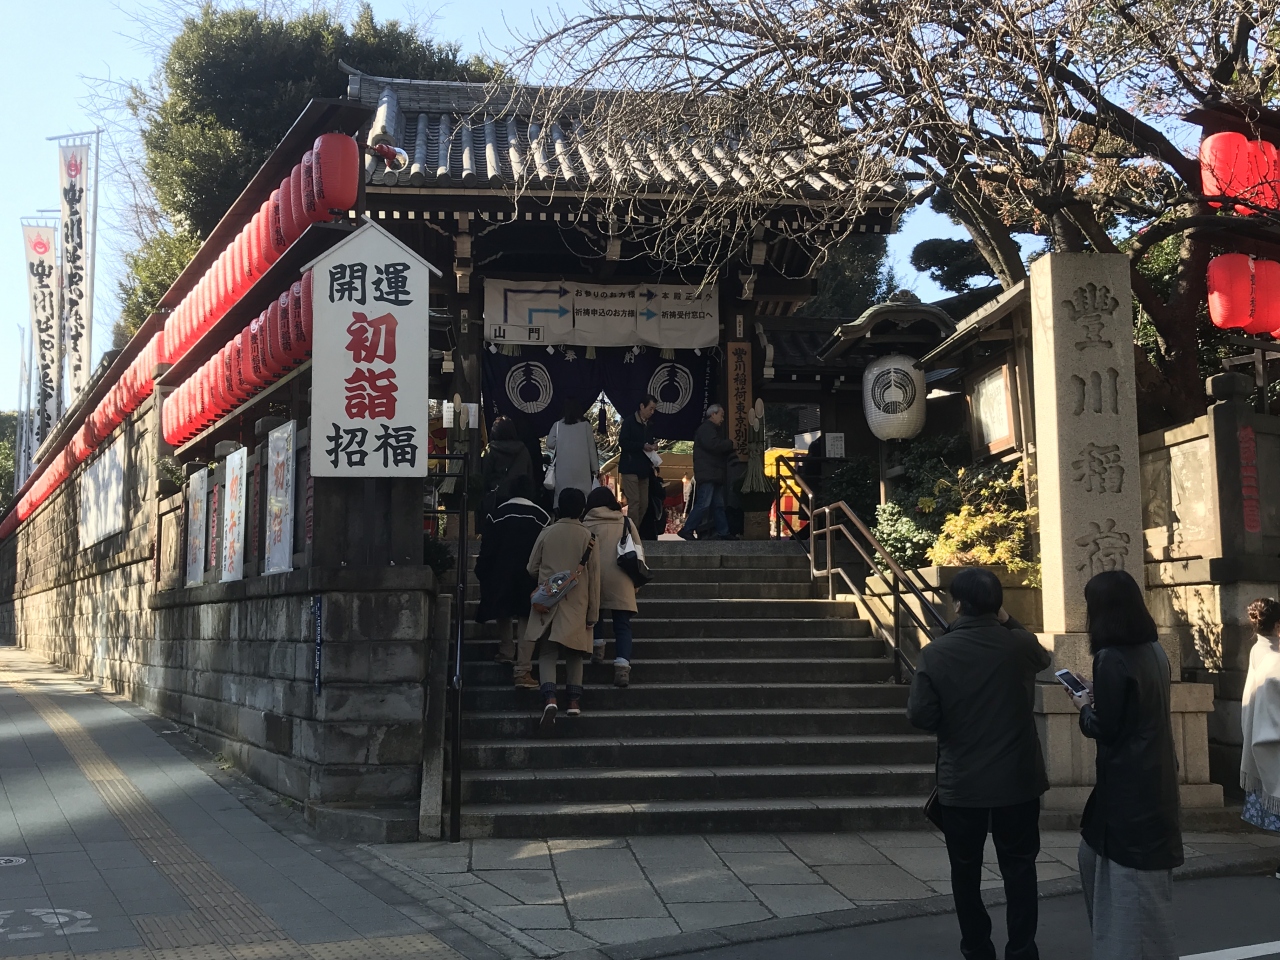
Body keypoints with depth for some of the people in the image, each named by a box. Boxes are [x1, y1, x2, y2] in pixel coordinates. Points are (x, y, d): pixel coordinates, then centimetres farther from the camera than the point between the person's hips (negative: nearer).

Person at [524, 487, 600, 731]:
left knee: (548, 652, 1)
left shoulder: (546, 534, -2)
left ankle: (550, 697, -19)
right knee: (574, 653, 13)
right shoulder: (588, 537, -4)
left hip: (548, 601, 0)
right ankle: (574, 700, 9)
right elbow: (594, 577, -3)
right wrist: (593, 612, 3)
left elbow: (532, 569, 4)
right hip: (577, 604, 0)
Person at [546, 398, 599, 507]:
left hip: (563, 468, 1)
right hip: (581, 468, -1)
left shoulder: (558, 425, 3)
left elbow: (550, 444, 4)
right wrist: (595, 467, 7)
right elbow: (591, 447, 2)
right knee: (582, 496, -1)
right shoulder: (585, 425, 2)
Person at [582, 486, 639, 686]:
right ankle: (622, 666, -12)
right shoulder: (625, 522, 8)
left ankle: (598, 647, 20)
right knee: (622, 624, 2)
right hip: (620, 580, 0)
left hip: (593, 577, 0)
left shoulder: (585, 525, 5)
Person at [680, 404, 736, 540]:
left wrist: (730, 447, 6)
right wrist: (731, 443, -11)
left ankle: (723, 533, 12)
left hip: (714, 475, 11)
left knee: (718, 505, 10)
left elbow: (719, 447, 24)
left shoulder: (713, 429, 25)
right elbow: (713, 445, -23)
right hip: (707, 474, -11)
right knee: (704, 504, -15)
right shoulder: (706, 428, -9)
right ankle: (687, 530, -13)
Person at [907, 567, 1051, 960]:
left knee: (966, 871, 15)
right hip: (1017, 778, 1)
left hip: (960, 782, -1)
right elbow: (1043, 658, 17)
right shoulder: (1020, 644, -8)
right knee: (1019, 868, 13)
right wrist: (1008, 623, 19)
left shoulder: (936, 653, -13)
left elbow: (920, 716, -13)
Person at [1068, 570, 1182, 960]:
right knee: (1094, 854, 19)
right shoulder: (1154, 651, 6)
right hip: (1152, 778, 9)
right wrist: (1098, 697, 9)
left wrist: (1084, 707, 1)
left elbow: (1103, 728, -16)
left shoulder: (1112, 659, -20)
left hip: (1128, 786, -9)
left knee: (1136, 883, -1)